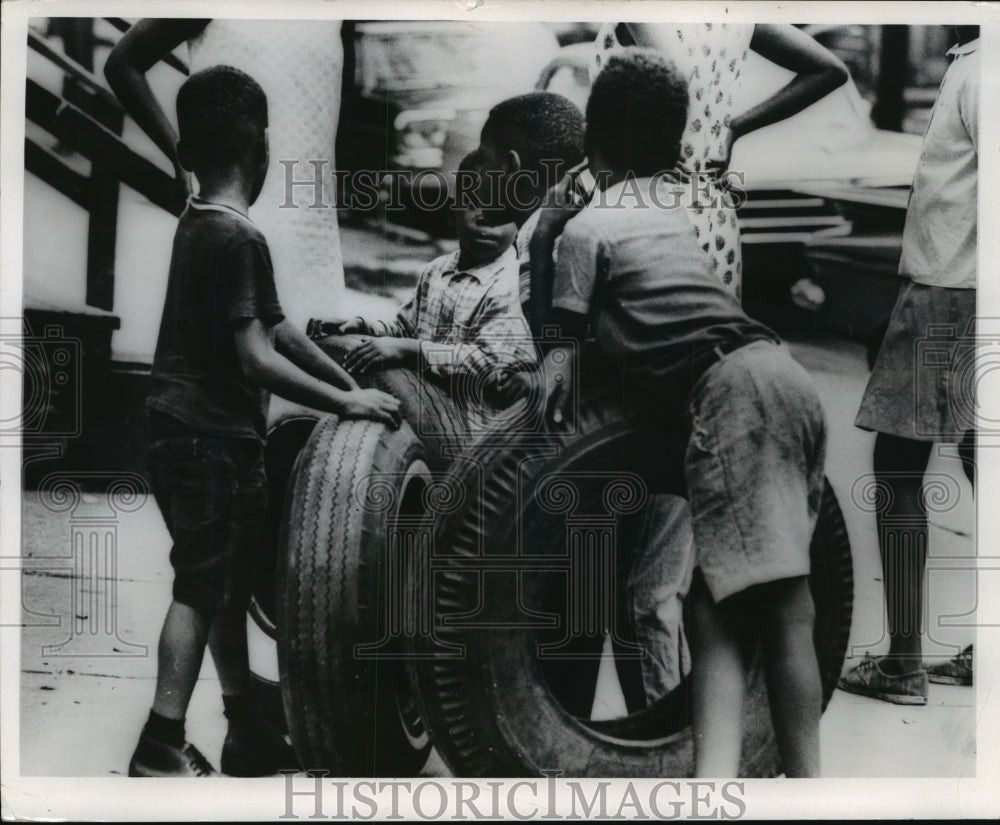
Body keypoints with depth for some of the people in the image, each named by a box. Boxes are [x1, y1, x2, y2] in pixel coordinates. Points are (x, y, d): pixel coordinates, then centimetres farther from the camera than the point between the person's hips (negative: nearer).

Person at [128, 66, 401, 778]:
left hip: (190, 430, 10)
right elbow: (257, 357, -22)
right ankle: (162, 747, 6)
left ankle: (246, 732, 25)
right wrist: (347, 402, -16)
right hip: (211, 437, -10)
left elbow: (276, 325, 14)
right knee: (202, 589, -2)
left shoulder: (200, 225, 12)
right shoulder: (238, 237, -17)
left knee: (227, 586, 14)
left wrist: (348, 381, 13)